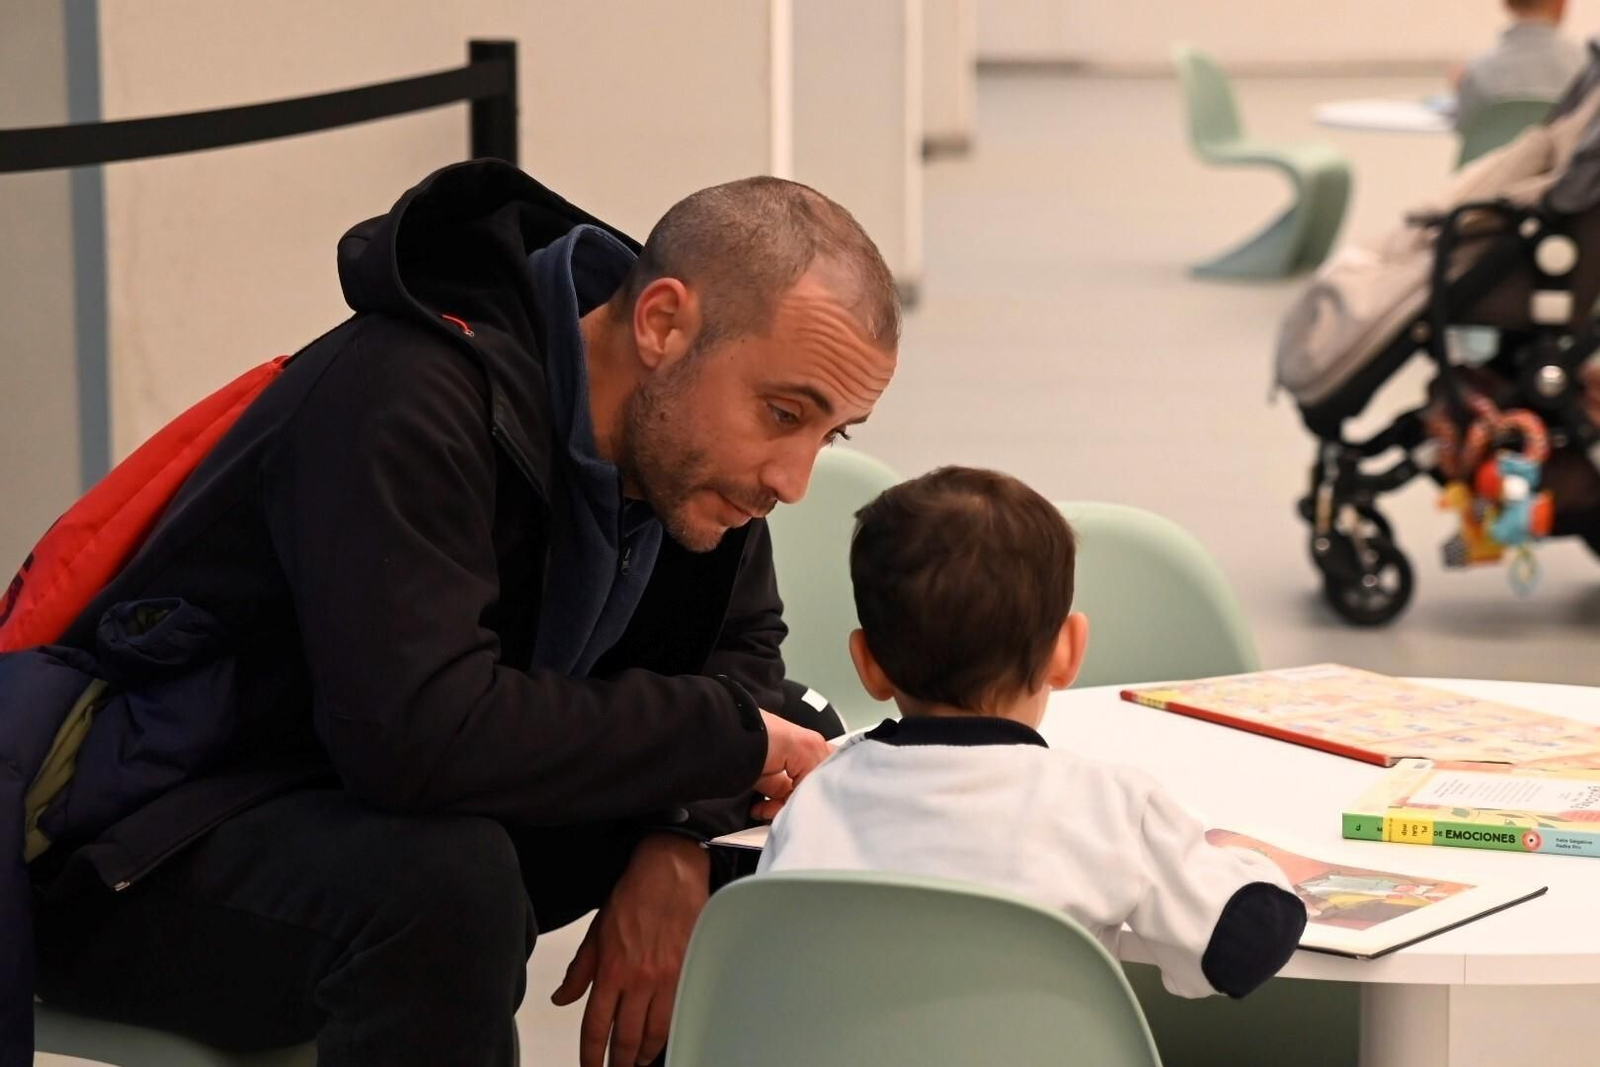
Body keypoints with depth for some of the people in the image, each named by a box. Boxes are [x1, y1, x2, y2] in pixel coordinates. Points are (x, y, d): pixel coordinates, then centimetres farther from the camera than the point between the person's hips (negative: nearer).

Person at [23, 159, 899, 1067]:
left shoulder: (680, 430, -4)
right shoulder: (406, 402, -29)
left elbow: (741, 646, 6)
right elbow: (418, 733, -39)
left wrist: (679, 842, -16)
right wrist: (733, 737, -28)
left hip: (416, 819, 8)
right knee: (445, 883, -38)